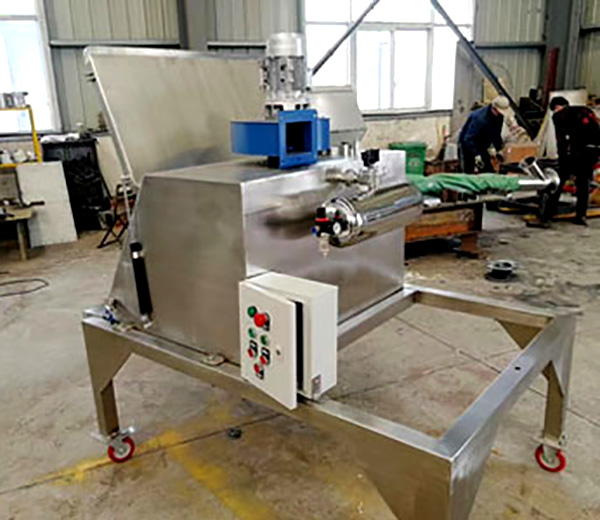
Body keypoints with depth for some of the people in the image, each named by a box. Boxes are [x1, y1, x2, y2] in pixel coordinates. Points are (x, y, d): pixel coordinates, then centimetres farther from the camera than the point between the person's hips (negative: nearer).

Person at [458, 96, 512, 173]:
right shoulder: (480, 118, -31)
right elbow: (468, 139, -34)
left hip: (482, 148, 8)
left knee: (489, 171, 4)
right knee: (470, 173, -10)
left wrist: (498, 150, 6)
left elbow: (496, 135, 13)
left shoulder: (499, 117, -4)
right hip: (467, 146, -8)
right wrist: (476, 156, -37)